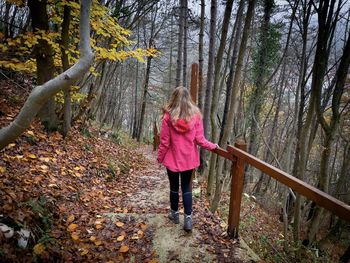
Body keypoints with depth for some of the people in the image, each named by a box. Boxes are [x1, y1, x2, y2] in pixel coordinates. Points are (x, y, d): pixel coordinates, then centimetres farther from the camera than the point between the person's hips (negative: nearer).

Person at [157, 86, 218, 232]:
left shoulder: (168, 116, -11)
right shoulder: (195, 115, -8)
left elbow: (164, 141, -8)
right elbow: (200, 139, -8)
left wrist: (160, 157, 6)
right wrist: (213, 146, 10)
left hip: (172, 159, -1)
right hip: (189, 159, 1)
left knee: (174, 187, 16)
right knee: (186, 188, 14)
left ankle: (175, 213, 33)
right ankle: (188, 218, 8)